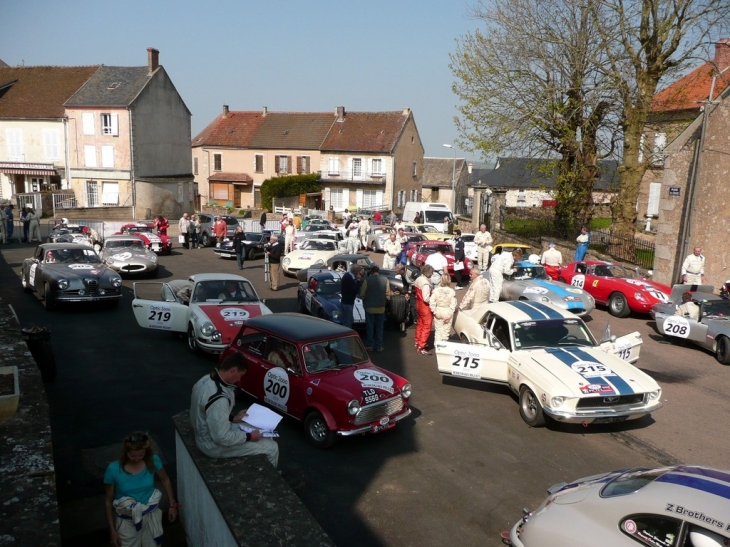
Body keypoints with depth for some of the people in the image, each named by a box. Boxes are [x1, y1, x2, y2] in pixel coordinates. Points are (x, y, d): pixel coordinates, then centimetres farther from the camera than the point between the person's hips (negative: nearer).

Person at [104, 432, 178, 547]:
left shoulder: (153, 460, -18)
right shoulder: (113, 470, -23)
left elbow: (165, 480, 1)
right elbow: (108, 501, -11)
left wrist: (172, 505, 6)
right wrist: (112, 530, -7)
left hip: (150, 517, 2)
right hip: (127, 522, -2)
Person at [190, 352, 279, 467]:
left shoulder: (207, 379, -4)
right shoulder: (218, 398, -34)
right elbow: (221, 438, -30)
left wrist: (232, 418, 6)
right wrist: (248, 436, -17)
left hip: (209, 433, 10)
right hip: (214, 444, -10)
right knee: (272, 448, -2)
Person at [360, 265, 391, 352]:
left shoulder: (367, 280, -12)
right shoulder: (385, 280, -4)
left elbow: (362, 294, -8)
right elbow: (388, 295, -2)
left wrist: (364, 302, 12)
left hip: (369, 307, -2)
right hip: (381, 308, 2)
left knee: (370, 327, 8)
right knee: (379, 327, 11)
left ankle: (370, 345, 12)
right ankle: (379, 346, 15)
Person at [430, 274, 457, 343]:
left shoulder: (436, 290, -10)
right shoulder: (452, 291, -13)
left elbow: (432, 302, -11)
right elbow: (453, 305, -13)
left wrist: (434, 311, -2)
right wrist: (449, 314, -7)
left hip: (438, 312, 1)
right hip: (447, 312, -1)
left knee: (438, 330, 13)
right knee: (446, 330, 13)